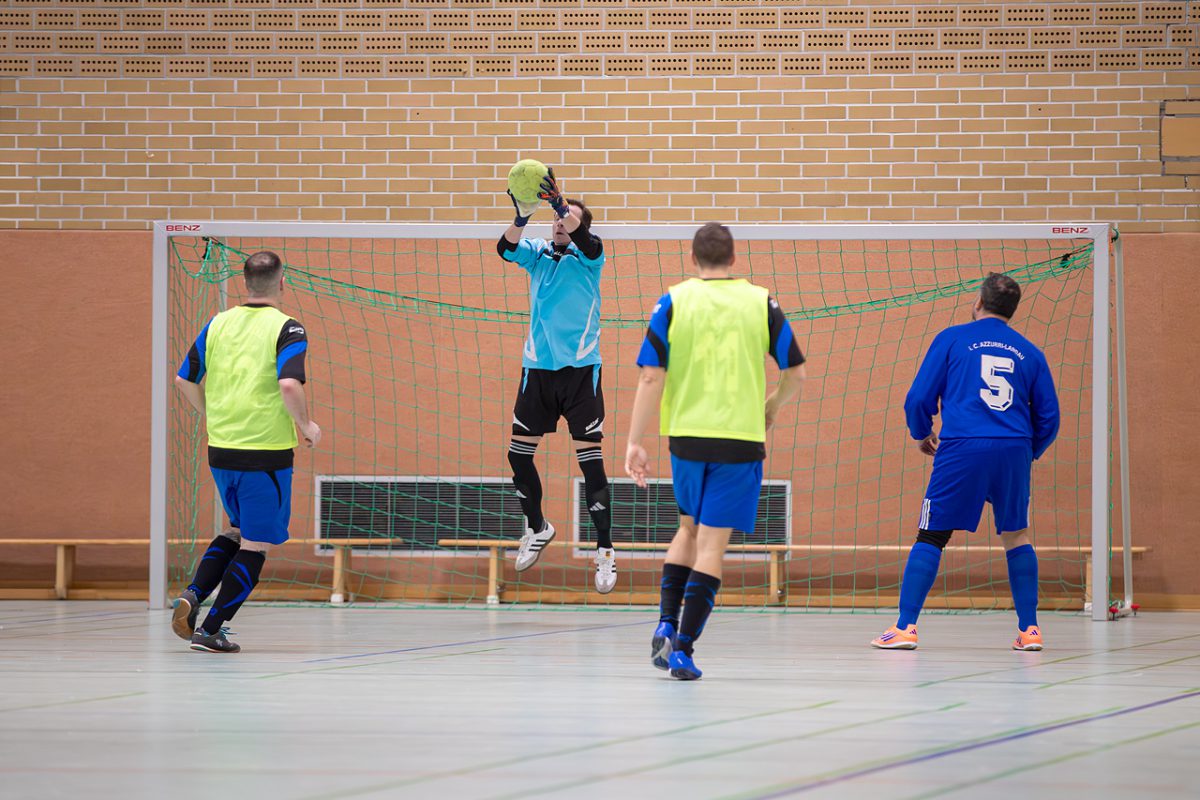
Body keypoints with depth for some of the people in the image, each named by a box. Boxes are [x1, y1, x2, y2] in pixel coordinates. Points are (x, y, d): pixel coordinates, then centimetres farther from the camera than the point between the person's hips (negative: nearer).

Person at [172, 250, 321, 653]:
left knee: (238, 532, 24)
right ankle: (210, 630, 1)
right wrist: (305, 425, -7)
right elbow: (289, 385, -24)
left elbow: (184, 380, 9)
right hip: (267, 452, -6)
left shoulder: (218, 324, 6)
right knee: (256, 545, 5)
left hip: (220, 450, 6)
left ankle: (192, 594, 4)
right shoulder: (286, 329, -9)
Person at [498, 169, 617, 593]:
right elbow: (507, 249, -13)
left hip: (580, 368, -4)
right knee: (519, 454, 6)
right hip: (538, 367, 4)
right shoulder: (538, 253, 7)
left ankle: (605, 551, -1)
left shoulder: (588, 255, -2)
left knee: (590, 459, -7)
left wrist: (562, 204, -42)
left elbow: (586, 240, -25)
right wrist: (522, 216, -33)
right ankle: (537, 529, 29)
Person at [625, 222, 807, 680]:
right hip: (740, 438, -1)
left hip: (686, 436, 1)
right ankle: (683, 648, -8)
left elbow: (651, 377, -5)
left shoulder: (674, 302, 0)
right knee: (712, 543, 0)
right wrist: (772, 410, 23)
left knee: (690, 528, 23)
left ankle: (667, 625, 11)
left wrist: (634, 442, -3)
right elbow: (796, 373, 4)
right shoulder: (761, 303, 2)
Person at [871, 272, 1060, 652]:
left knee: (931, 536, 3)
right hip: (1014, 450, 2)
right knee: (1016, 536, 17)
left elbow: (919, 398, 4)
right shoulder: (1029, 352, 15)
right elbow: (1048, 417, 14)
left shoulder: (952, 339, 7)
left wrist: (921, 435, 23)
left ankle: (905, 627, -4)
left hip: (962, 449, -2)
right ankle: (1029, 630, 13)